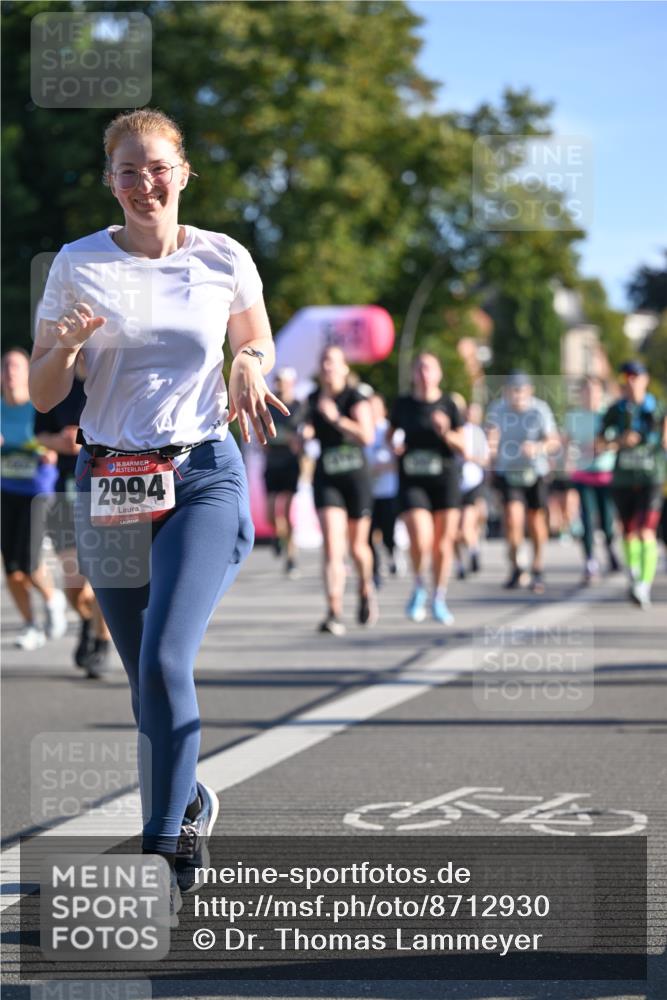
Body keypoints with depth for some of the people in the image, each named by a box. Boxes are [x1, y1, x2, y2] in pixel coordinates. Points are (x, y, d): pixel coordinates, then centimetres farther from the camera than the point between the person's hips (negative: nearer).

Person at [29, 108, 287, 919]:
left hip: (205, 477, -2)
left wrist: (250, 370, -3)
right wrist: (66, 344, -17)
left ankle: (163, 850, -17)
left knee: (165, 659, -20)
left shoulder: (224, 260, 2)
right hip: (111, 486, 2)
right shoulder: (79, 266, 1)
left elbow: (256, 343, 20)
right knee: (146, 677, 9)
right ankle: (189, 802, 36)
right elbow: (42, 396, 4)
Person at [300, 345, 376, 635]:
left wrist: (336, 418, -26)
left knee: (357, 547, 10)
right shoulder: (312, 400, 7)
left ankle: (366, 590, 42)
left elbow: (366, 435, -21)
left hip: (356, 478, -2)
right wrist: (304, 433, -1)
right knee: (332, 547, -14)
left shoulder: (356, 399, -7)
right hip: (326, 479, 2)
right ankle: (334, 614, -21)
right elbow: (306, 433, 22)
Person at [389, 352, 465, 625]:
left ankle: (439, 599, 21)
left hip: (444, 479, 1)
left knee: (443, 543, 4)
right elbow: (390, 434, 19)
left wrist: (445, 433, -17)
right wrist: (394, 444, -4)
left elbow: (463, 446, 2)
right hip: (411, 480, -1)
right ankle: (419, 588, 11)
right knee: (421, 541, -16)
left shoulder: (448, 405, 1)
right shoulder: (403, 405, 4)